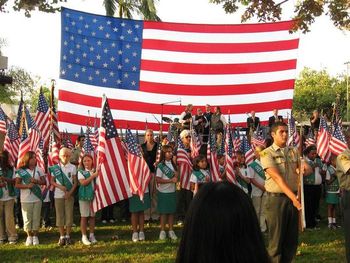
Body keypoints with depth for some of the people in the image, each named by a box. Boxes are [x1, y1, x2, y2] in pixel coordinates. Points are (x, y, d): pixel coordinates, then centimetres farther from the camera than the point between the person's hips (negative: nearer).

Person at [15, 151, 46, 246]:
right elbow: (17, 185, -5)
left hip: (37, 198, 2)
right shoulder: (21, 171, -3)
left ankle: (35, 236, 14)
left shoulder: (39, 170, 4)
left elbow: (44, 182, 5)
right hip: (26, 199, -2)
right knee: (27, 218, 3)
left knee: (36, 218, 4)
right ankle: (29, 236, 14)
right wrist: (27, 186, -20)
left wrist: (36, 181, -15)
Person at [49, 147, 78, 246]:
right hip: (58, 194, 1)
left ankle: (68, 236, 10)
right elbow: (52, 181, 6)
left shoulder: (73, 167, 2)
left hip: (69, 195, -1)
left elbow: (75, 182, 1)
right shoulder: (55, 167, 3)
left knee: (69, 215, 1)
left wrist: (70, 192, -11)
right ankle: (62, 236, 10)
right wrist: (60, 186, -12)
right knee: (60, 215, 3)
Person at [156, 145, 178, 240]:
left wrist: (176, 176, -6)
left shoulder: (173, 164, 10)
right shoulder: (161, 165, -10)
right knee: (163, 212, 1)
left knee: (172, 211, 8)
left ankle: (171, 231, 15)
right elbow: (158, 179, -17)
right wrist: (171, 180, -19)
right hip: (163, 192, -5)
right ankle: (162, 231, 11)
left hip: (172, 191, 5)